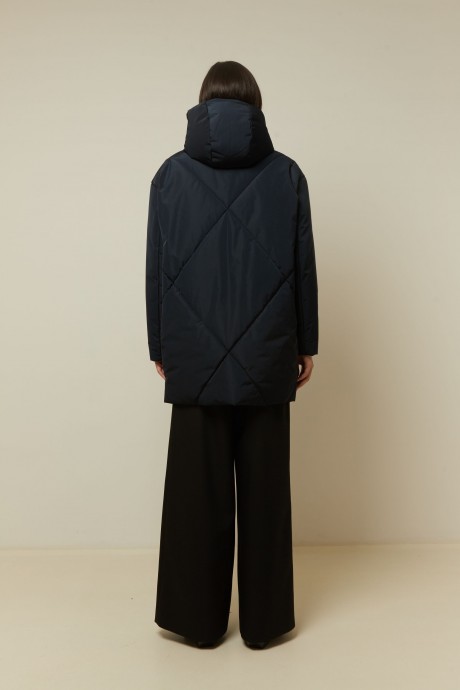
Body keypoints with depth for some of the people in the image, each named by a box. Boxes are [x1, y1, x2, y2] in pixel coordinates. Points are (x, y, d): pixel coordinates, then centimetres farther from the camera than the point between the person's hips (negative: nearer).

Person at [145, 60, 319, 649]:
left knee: (197, 488, 9)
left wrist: (160, 348, 11)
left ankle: (198, 618, 22)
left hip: (196, 358, 0)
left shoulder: (171, 174, 2)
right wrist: (306, 345, 11)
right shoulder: (286, 174, 1)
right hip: (266, 358, 0)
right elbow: (304, 267, 2)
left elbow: (156, 269, 2)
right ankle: (264, 619, 22)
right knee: (264, 487, 9)